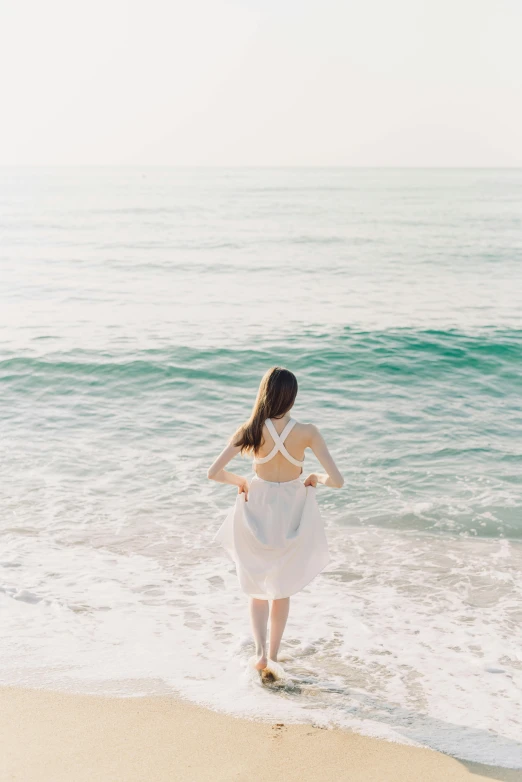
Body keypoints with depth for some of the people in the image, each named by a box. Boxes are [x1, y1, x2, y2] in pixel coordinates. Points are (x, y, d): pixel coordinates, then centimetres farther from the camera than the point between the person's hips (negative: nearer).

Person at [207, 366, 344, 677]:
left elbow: (214, 472, -19)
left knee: (258, 587, 22)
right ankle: (273, 655, 28)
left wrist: (240, 481, 1)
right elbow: (338, 480, -23)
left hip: (257, 511, 0)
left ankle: (261, 652, 7)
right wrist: (317, 478, -1)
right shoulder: (307, 432, -21)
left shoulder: (251, 431, -19)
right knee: (282, 588, 22)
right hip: (292, 514, 0)